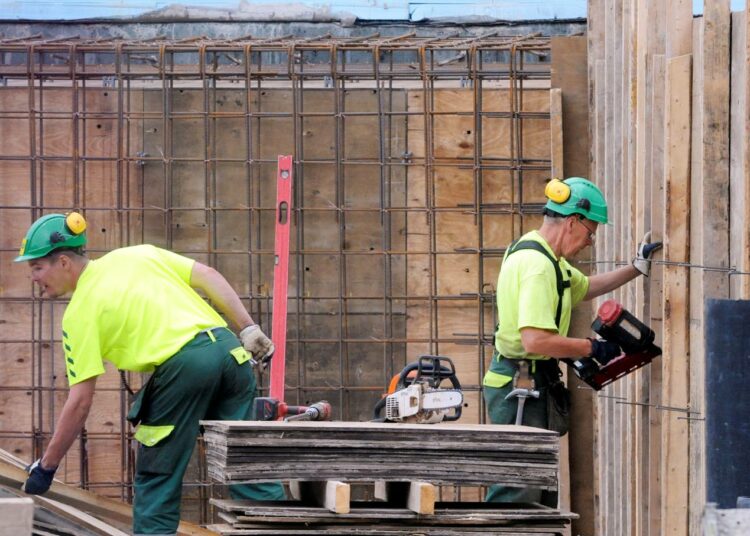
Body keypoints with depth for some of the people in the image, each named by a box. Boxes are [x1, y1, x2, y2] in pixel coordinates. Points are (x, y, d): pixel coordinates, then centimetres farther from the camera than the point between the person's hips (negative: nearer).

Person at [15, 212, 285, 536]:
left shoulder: (79, 313, 5)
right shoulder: (137, 254, 21)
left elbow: (80, 402, 1)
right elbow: (208, 277, 13)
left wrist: (46, 466, 8)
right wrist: (249, 330, 14)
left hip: (183, 365, -6)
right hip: (230, 350, 6)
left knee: (156, 479, 9)